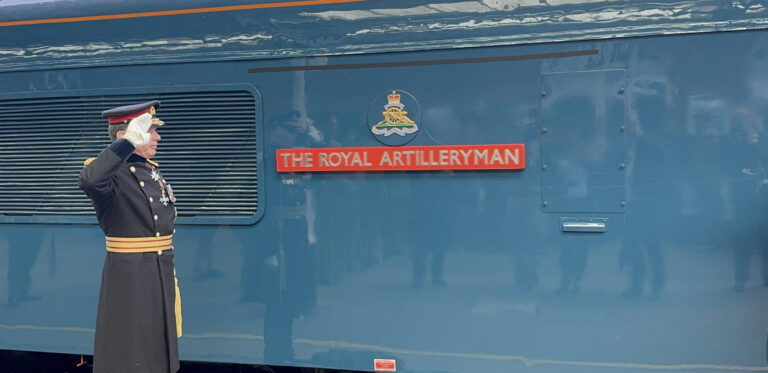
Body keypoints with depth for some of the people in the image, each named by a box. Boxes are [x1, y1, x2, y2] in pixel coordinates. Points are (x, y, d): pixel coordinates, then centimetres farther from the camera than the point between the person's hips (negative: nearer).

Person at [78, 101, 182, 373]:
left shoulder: (152, 172, 11)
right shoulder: (111, 173, -13)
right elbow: (90, 181, -40)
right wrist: (129, 143, -37)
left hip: (162, 276, 8)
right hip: (128, 279, -8)